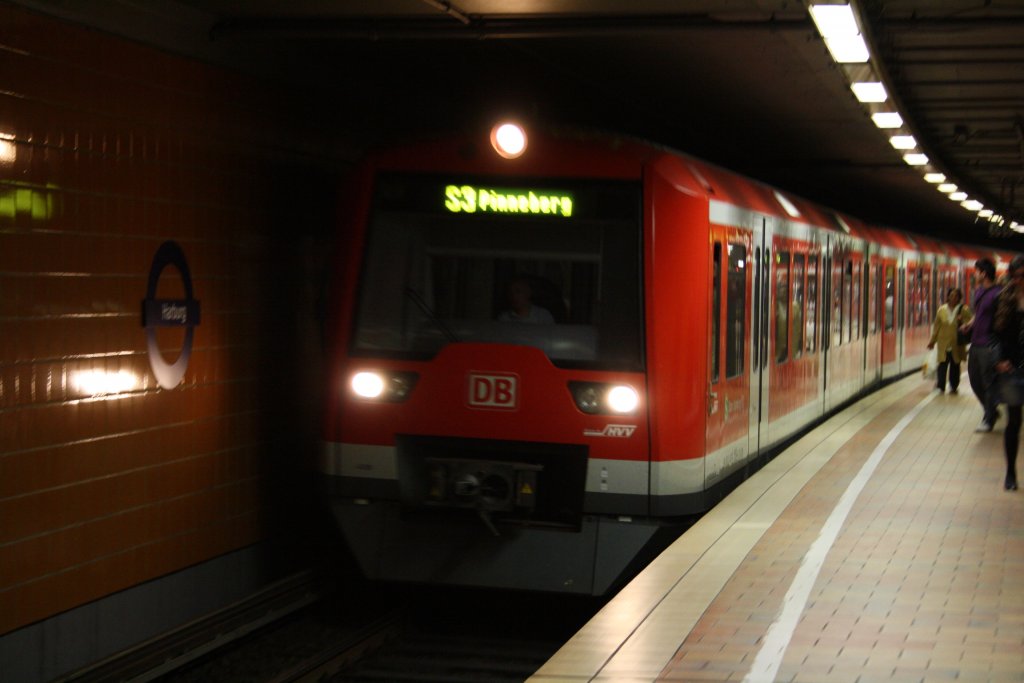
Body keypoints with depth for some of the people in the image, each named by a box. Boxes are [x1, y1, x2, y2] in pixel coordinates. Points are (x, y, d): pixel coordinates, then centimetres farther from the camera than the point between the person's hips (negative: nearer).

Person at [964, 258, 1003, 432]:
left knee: (989, 383, 1)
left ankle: (988, 419, 10)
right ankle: (991, 411, 32)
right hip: (976, 344, 9)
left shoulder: (997, 294, -15)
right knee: (975, 380, 16)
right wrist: (969, 325, 8)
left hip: (989, 346, -9)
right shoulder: (978, 292, 12)